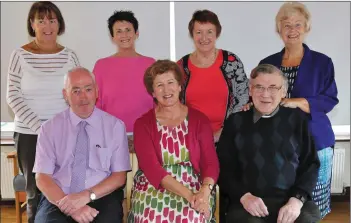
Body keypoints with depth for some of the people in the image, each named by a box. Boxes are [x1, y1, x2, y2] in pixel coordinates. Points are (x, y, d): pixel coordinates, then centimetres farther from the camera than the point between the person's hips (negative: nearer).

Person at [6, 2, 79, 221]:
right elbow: (13, 97, -3)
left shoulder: (69, 55, 4)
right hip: (29, 135, -1)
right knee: (36, 192, 8)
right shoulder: (20, 55, 0)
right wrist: (39, 127, -11)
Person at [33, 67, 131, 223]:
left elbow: (119, 176, 2)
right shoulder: (50, 128, 4)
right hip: (58, 198, 0)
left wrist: (87, 196, -14)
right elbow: (42, 177, 0)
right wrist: (69, 206, -16)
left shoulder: (115, 126, 2)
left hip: (102, 197, 0)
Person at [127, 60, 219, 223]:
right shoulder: (143, 124, 2)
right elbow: (151, 167, -10)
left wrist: (204, 192, -23)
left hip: (193, 185, 1)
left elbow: (210, 163, -2)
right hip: (153, 188, 0)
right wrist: (188, 194, -22)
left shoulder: (199, 119, 5)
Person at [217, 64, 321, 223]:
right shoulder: (236, 122, 9)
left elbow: (310, 164, 9)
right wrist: (244, 196, -8)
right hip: (248, 203, -1)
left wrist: (298, 199, -5)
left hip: (291, 200, 1)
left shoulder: (297, 119, 10)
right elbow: (224, 167, 8)